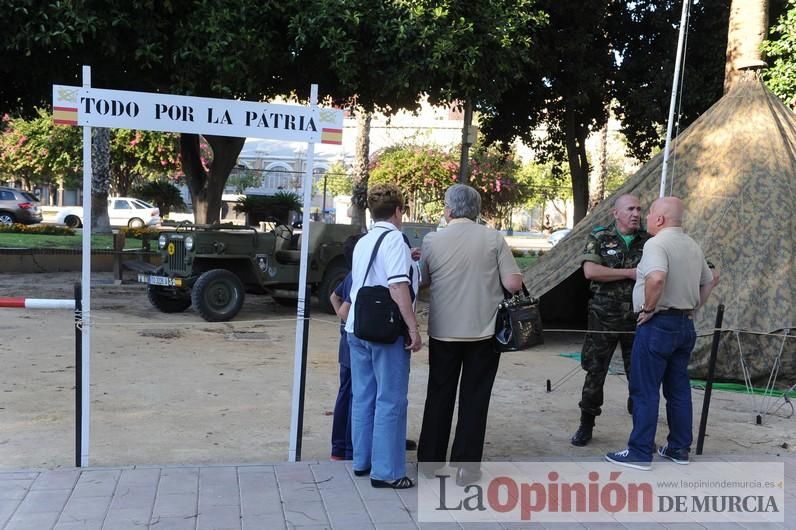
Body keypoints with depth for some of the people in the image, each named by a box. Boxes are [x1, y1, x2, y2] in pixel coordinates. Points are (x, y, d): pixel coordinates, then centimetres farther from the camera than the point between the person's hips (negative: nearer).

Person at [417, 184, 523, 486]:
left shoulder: (433, 240, -3)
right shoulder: (493, 239, -7)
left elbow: (423, 281, 9)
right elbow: (514, 284, -9)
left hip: (443, 331, 2)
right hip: (483, 332, -1)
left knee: (439, 396, 15)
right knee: (474, 399, 8)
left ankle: (429, 460, 24)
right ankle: (466, 466, 11)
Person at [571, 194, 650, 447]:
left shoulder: (648, 241, 6)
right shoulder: (599, 237, -1)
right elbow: (590, 271, -15)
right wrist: (629, 273, -15)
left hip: (638, 320, 2)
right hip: (603, 319, -2)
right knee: (595, 373, 5)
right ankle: (586, 425, 20)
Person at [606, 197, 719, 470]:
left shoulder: (656, 244, -15)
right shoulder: (693, 246, 13)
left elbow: (656, 278, -33)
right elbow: (710, 281, 23)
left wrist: (649, 307, -20)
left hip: (658, 325, -8)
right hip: (686, 325, 9)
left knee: (645, 389, -2)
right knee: (679, 389, 15)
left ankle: (640, 453, 3)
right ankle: (679, 448, 22)